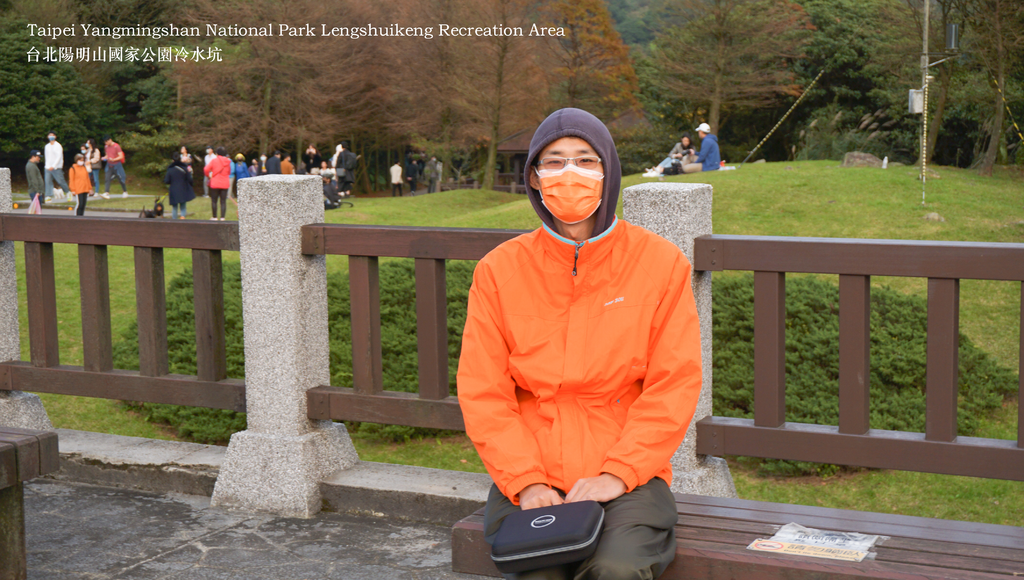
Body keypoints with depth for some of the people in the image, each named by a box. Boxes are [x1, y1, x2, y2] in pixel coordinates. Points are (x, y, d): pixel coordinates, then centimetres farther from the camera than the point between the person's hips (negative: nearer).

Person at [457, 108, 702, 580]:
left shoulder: (660, 261, 3)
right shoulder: (499, 269, 6)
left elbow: (674, 386, 0)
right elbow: (482, 393, 3)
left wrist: (617, 474, -11)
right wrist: (526, 481, -10)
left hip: (627, 474, 0)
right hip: (526, 472, 1)